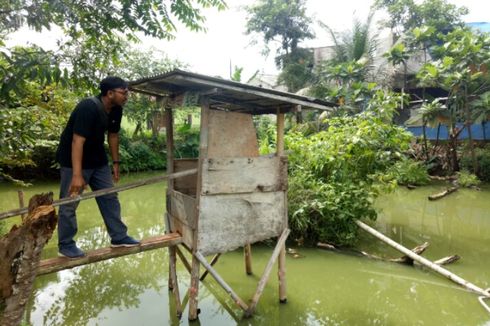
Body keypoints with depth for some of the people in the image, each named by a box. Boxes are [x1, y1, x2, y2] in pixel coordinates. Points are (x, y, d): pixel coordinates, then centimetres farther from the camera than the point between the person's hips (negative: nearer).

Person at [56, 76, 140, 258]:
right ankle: (65, 245, 15)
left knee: (110, 197, 8)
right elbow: (77, 141, -33)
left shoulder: (116, 110, -4)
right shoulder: (88, 108, -28)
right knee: (69, 203, 0)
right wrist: (77, 175, -37)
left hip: (98, 160, 8)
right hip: (73, 160, -8)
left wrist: (116, 163, 11)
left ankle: (119, 237, 17)